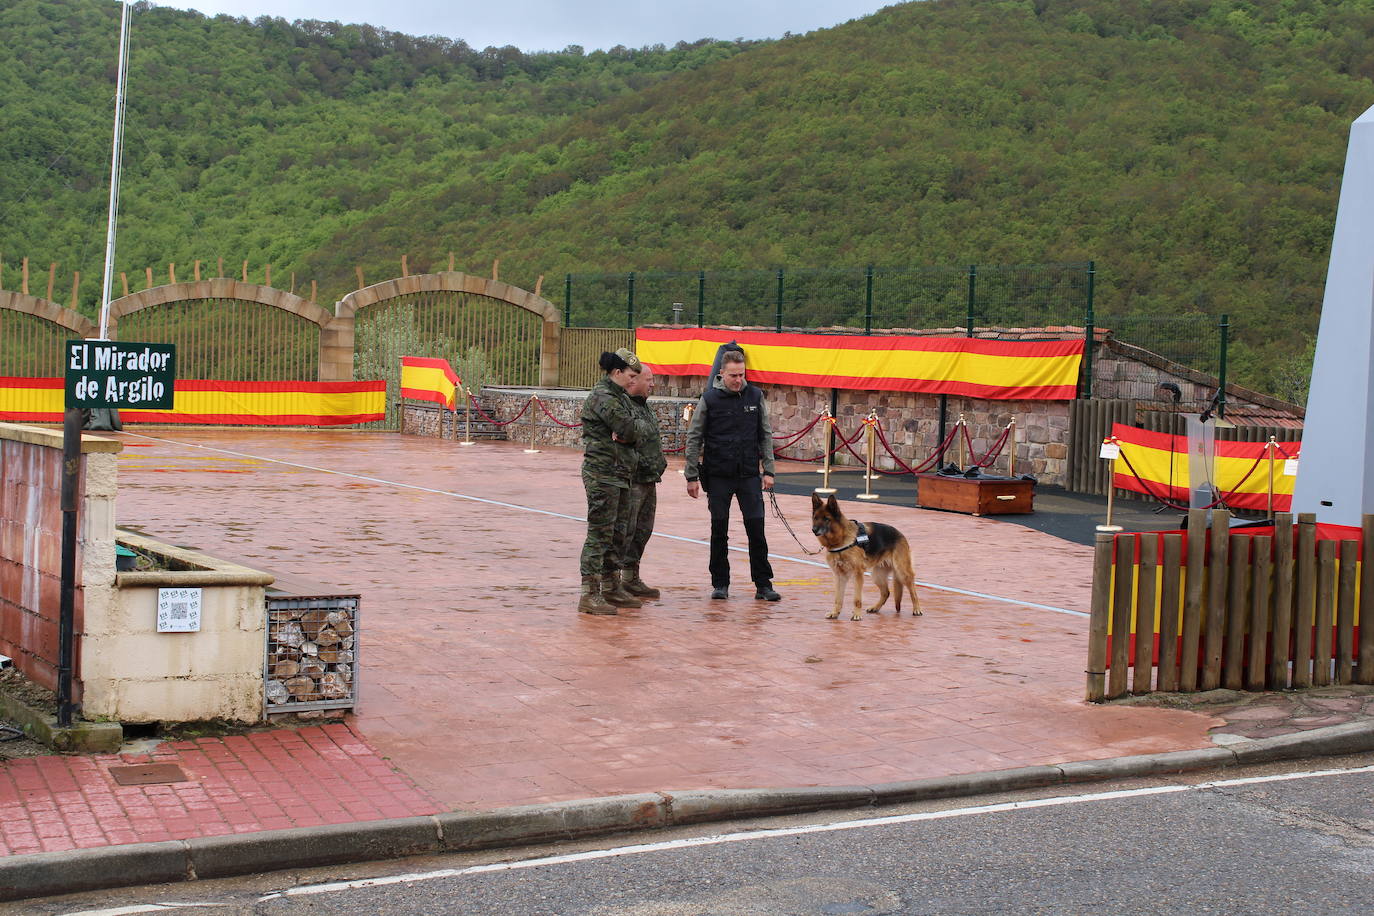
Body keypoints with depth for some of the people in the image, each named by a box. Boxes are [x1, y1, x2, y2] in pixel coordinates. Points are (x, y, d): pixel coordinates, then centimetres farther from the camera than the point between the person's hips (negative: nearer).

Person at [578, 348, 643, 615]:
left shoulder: (622, 398, 18)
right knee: (600, 533, -9)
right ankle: (590, 594, -7)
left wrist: (624, 433, -10)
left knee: (618, 533, 15)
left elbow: (635, 432, 10)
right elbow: (630, 430, -19)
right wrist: (625, 433, 1)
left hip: (621, 474, 10)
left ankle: (611, 588, 24)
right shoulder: (602, 397, -14)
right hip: (602, 474, -10)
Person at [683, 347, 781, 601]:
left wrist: (768, 470, 4)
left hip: (749, 475, 1)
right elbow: (694, 439, 0)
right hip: (718, 476, -1)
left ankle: (763, 584, 6)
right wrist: (692, 476, -3)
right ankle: (720, 584, 15)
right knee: (719, 530, 5)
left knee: (756, 529, -2)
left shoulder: (755, 396, 3)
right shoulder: (709, 399, -4)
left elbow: (765, 435, 9)